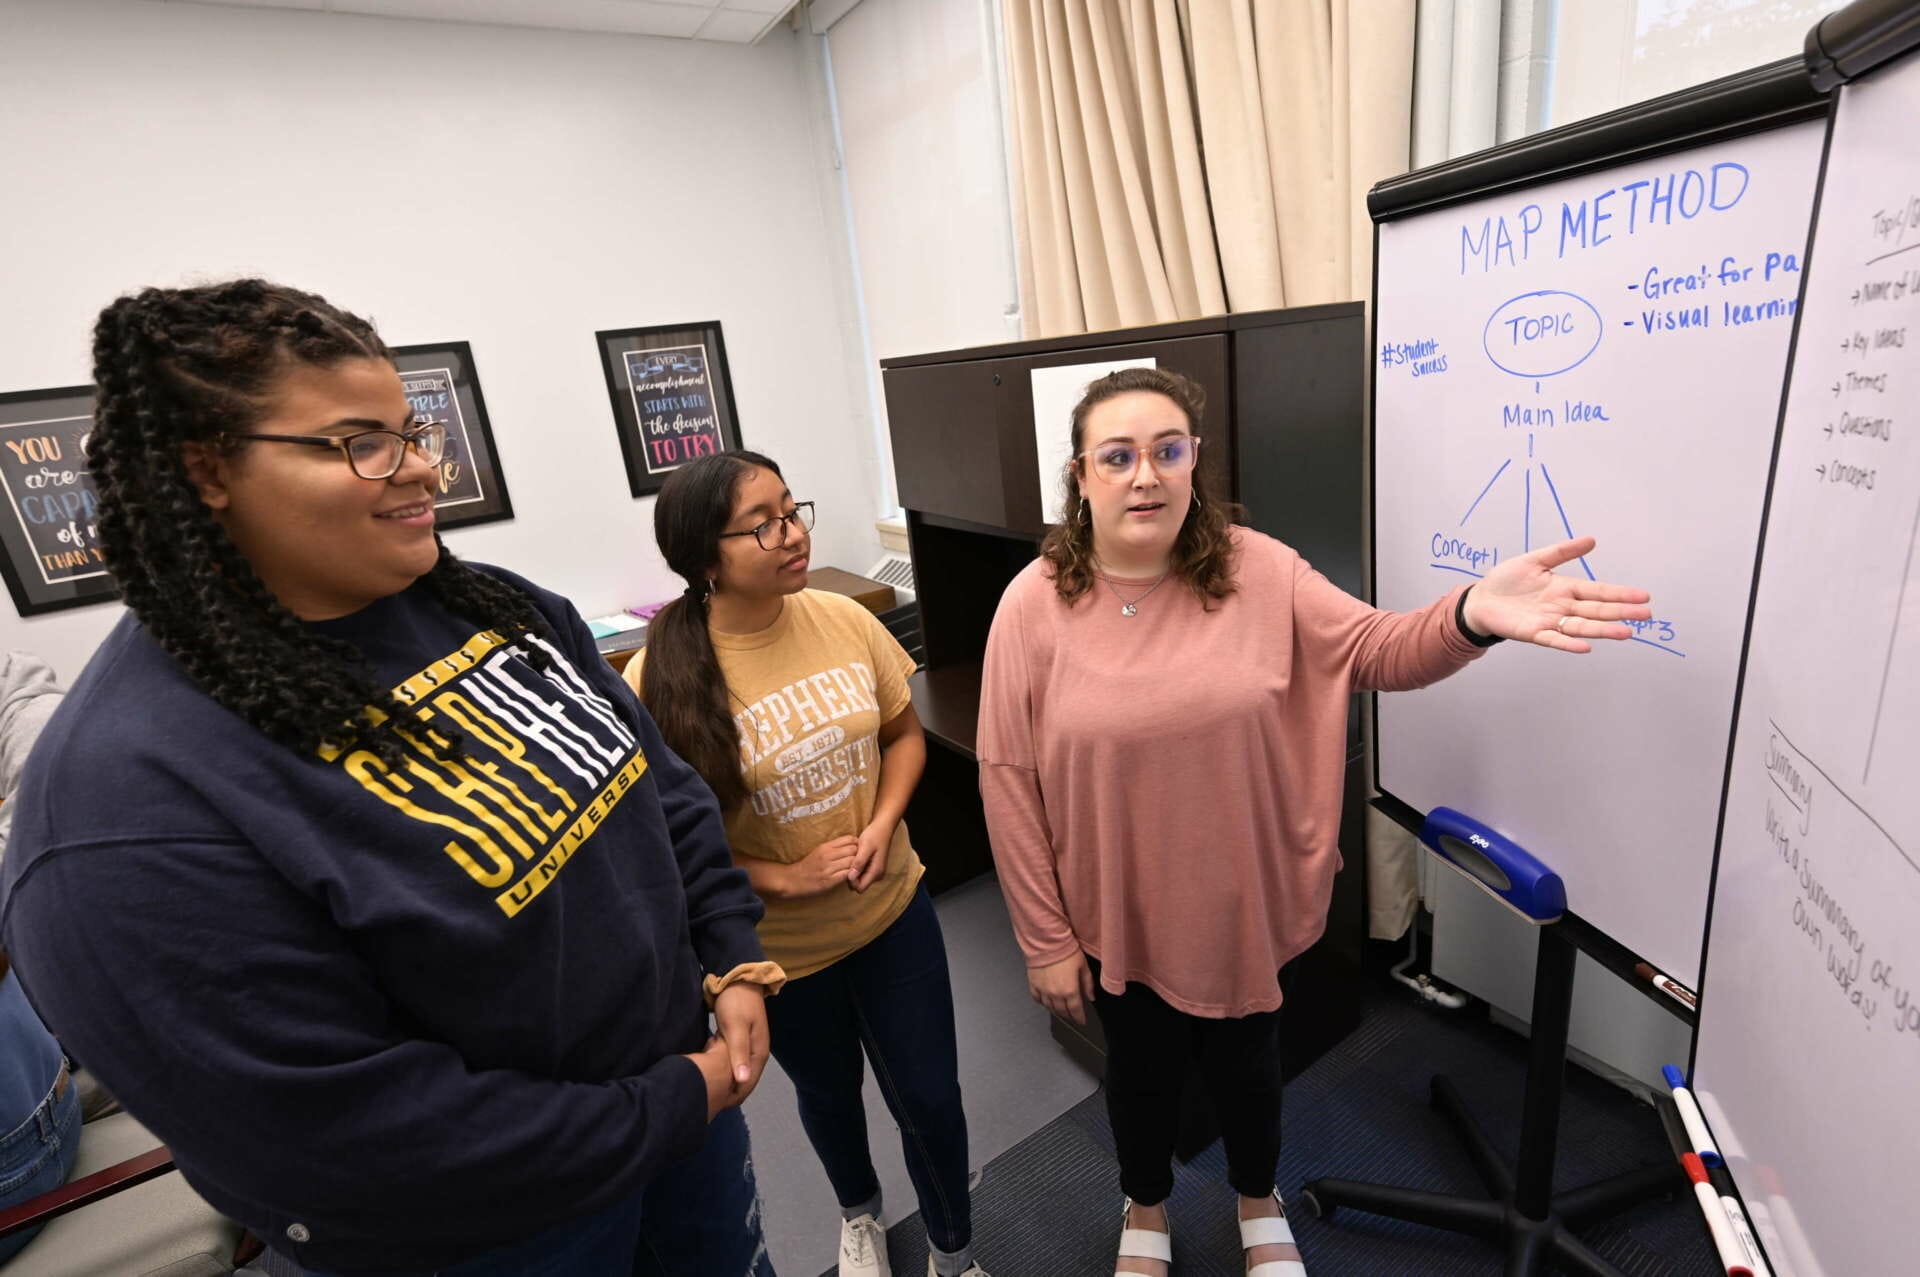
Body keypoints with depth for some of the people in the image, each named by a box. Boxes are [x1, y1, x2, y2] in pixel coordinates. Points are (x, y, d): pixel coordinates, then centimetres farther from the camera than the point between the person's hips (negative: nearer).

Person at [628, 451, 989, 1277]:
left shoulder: (844, 619, -12)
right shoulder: (659, 679, -23)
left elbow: (904, 732, 1)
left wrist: (882, 826, -15)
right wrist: (784, 878, -21)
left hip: (894, 911, 2)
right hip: (777, 946, -1)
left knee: (930, 1098, 15)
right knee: (828, 1092, 26)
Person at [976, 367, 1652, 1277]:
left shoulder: (1256, 570, -11)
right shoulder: (1036, 605, -17)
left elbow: (1373, 649, -5)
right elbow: (1007, 779, -14)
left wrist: (1470, 615, -29)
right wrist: (1045, 938, -9)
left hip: (1241, 901, 2)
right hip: (1118, 917, -1)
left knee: (1244, 1061, 26)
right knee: (1142, 1070, 24)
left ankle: (1258, 1201, 60)